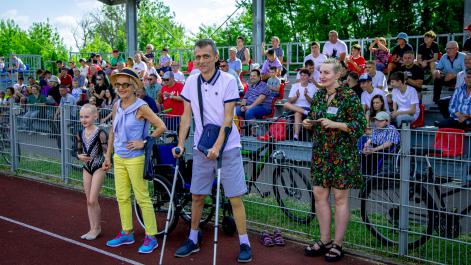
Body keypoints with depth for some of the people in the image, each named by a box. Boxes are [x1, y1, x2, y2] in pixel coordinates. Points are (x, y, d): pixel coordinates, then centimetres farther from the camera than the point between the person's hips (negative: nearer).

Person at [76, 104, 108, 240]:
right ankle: (93, 229, 19)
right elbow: (78, 151, 11)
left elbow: (106, 151, -14)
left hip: (98, 167, -6)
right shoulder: (80, 134, 3)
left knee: (93, 200, -5)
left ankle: (96, 228, 12)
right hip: (86, 168, 6)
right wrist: (80, 156, -11)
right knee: (89, 201, 9)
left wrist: (106, 161, -33)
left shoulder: (100, 133, -14)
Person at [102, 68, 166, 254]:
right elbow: (113, 132, 13)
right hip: (118, 158, 7)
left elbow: (161, 127, -18)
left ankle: (151, 237, 11)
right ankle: (126, 233, 29)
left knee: (142, 198, 0)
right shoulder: (117, 106, 5)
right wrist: (108, 156, 14)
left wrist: (144, 142, -15)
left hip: (135, 158, -7)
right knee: (122, 197, 14)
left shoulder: (141, 107, -15)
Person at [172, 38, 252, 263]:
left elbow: (228, 118, -14)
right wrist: (181, 144, -4)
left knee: (235, 197, -2)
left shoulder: (228, 81, -10)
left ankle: (244, 244, 9)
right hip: (201, 148, 4)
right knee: (197, 196, 12)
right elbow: (186, 116, 6)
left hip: (227, 147, -4)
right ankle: (193, 239, 28)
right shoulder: (191, 82, 3)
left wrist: (217, 147, -22)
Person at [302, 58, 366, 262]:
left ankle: (337, 244, 14)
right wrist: (308, 123, -2)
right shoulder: (318, 96, 9)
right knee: (319, 195, 7)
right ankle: (325, 241, 21)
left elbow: (360, 125, -12)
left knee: (340, 197, 2)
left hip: (342, 154, -6)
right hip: (320, 153, 6)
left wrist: (335, 124, -22)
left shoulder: (349, 97, -9)